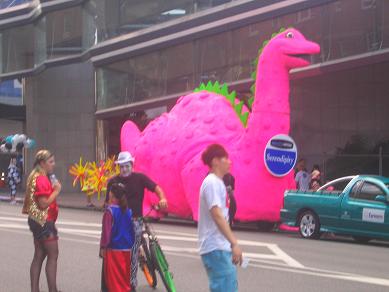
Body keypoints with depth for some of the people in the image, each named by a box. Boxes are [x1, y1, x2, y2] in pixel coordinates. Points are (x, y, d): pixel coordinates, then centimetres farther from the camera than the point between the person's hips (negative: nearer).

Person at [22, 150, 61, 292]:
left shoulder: (35, 177, 13)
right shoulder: (41, 179, -18)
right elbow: (44, 203, -23)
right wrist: (56, 191, -15)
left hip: (38, 221, 10)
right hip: (44, 221, -10)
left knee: (39, 255, 11)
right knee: (53, 255, -4)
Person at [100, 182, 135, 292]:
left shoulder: (110, 211, -14)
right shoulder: (129, 211, 2)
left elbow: (106, 231, -14)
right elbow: (133, 230, 10)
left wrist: (103, 247, -5)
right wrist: (133, 244, 21)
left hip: (113, 250, -5)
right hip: (127, 249, 5)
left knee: (114, 277, 2)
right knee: (125, 275, 15)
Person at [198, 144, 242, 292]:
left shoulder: (217, 182, 17)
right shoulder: (212, 182, -14)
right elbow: (217, 215, -24)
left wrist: (231, 242, 23)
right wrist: (234, 243, -28)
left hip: (220, 246, 10)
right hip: (215, 248, -10)